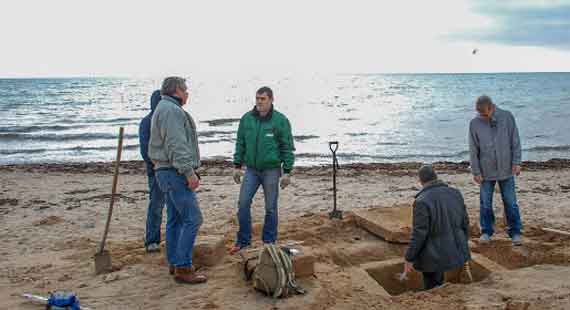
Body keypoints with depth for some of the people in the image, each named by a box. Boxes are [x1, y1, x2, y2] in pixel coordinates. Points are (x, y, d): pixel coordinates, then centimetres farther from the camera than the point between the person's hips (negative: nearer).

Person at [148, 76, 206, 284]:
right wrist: (189, 172, -22)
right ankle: (183, 268, -9)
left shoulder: (162, 109, 21)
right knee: (192, 218, -11)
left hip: (166, 171, 11)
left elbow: (154, 146, 24)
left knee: (175, 219, 14)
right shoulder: (171, 110, -14)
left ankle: (175, 263, 20)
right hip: (176, 172, -11)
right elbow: (176, 145, -22)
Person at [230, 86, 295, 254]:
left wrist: (287, 171, -9)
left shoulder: (280, 120, -6)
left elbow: (288, 148, -5)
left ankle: (269, 242, 18)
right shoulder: (246, 119, 3)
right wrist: (237, 166, 6)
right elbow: (240, 144, 11)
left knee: (270, 208, 5)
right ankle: (243, 240, 14)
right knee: (243, 204, -1)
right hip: (251, 170, 3)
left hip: (271, 170, -3)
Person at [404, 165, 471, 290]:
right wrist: (464, 245, 21)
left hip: (434, 256, -6)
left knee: (431, 289, 18)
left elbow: (419, 234, -21)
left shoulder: (422, 201, -21)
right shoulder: (455, 193, -1)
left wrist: (409, 259, -11)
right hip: (456, 252, 7)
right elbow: (464, 222, 6)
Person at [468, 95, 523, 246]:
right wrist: (476, 171, -4)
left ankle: (515, 232, 18)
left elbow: (515, 141, -1)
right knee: (485, 203, 8)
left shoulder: (507, 117, -6)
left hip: (506, 170, 0)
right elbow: (473, 150, -3)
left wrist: (516, 162, -6)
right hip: (486, 171, 0)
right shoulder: (475, 123, -7)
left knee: (510, 203, 6)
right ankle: (486, 232, 22)